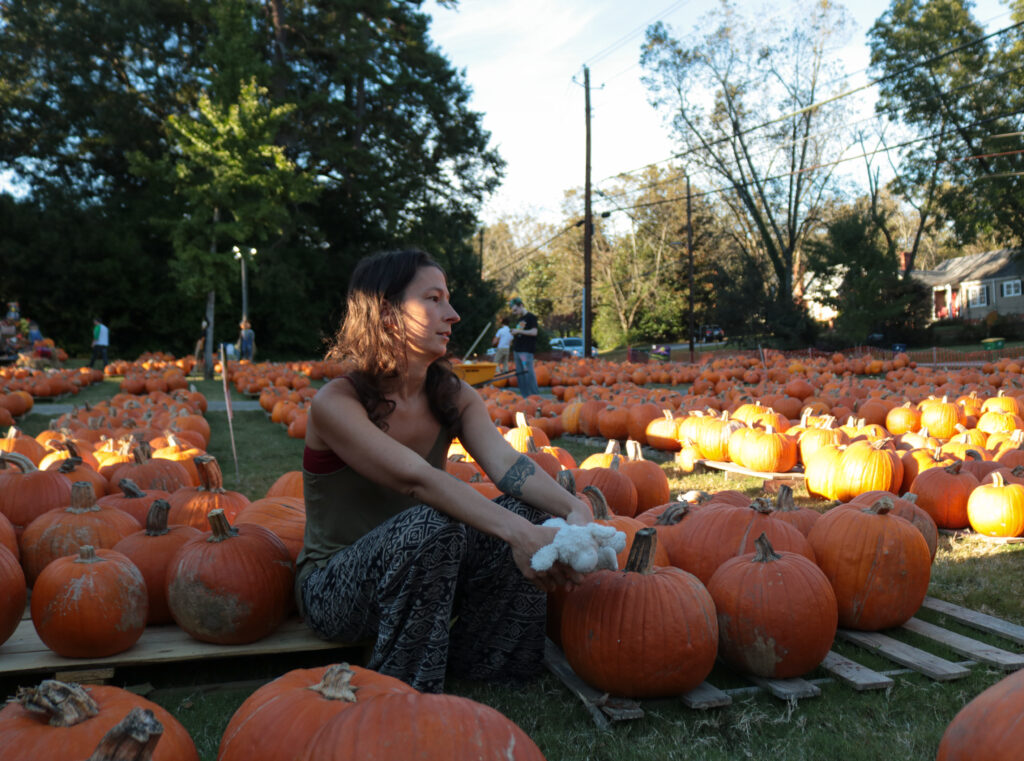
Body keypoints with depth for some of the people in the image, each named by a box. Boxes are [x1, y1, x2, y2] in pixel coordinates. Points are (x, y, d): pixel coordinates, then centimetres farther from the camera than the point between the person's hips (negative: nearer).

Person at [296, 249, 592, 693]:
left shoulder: (455, 397, -1)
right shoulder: (336, 403, -20)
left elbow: (508, 465, -18)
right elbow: (416, 478, -34)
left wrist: (576, 509, -37)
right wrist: (516, 532, -45)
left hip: (420, 569, 6)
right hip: (332, 587, -5)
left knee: (534, 511, -16)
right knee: (431, 525, -35)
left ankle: (470, 659, 0)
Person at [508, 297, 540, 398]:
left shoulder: (531, 317, -5)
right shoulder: (520, 319, 19)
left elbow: (534, 332, -14)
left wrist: (518, 331, -14)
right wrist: (514, 333, 6)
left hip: (526, 350, -9)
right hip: (517, 350, 9)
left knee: (528, 373, -10)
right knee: (519, 374, 8)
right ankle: (525, 396, 13)